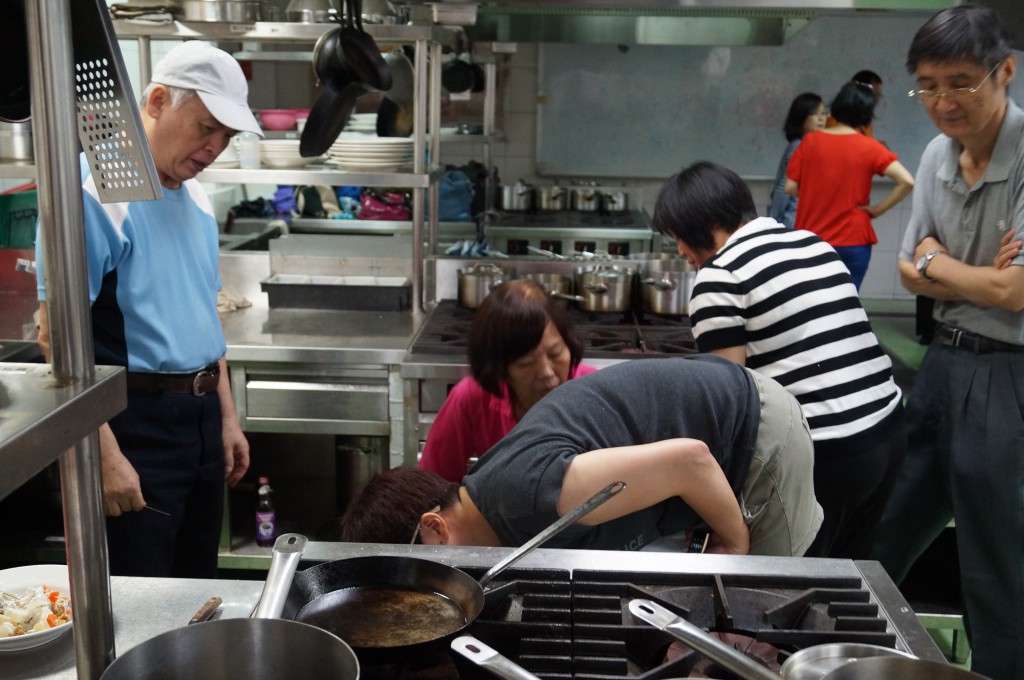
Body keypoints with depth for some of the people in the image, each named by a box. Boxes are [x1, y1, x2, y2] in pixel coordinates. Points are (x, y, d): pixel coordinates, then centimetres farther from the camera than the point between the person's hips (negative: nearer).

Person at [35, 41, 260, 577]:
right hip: (135, 426, -8)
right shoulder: (96, 189, -14)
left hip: (201, 414, 8)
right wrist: (105, 454, -22)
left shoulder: (195, 196, 11)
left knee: (197, 591, 18)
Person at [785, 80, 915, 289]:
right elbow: (907, 182, -15)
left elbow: (790, 188, -2)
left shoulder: (810, 141, -2)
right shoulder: (869, 148, -6)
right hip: (852, 242, -2)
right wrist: (877, 209, -5)